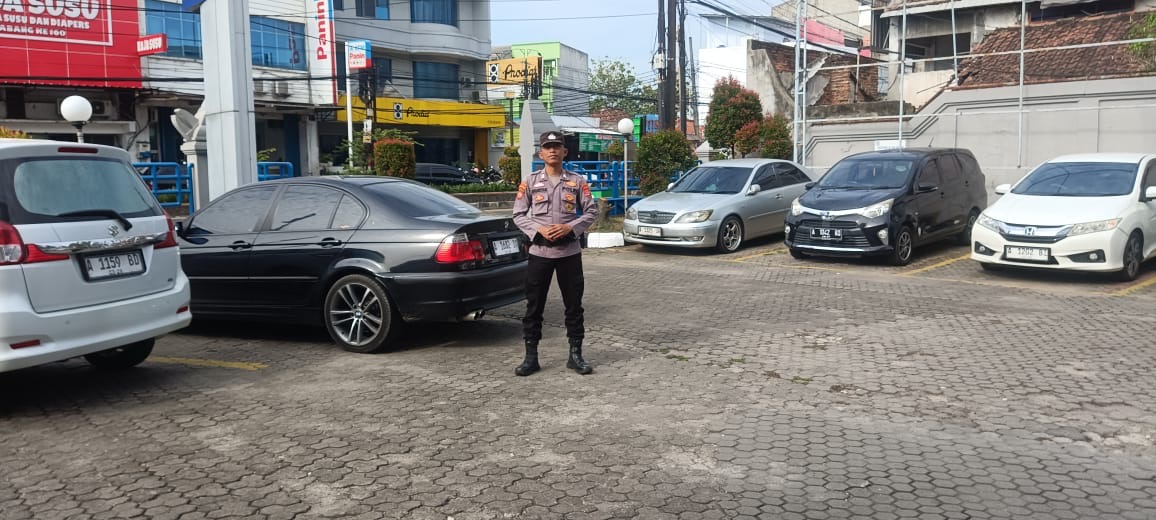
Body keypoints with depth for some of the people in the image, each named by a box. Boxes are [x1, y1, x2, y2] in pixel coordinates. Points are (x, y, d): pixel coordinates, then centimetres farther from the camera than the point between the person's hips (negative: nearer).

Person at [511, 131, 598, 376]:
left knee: (574, 304, 6)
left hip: (569, 251, 0)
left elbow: (591, 212, 3)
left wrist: (569, 227, -13)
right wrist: (539, 229, -13)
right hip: (539, 251, 0)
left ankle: (575, 355, 16)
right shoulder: (530, 182, 4)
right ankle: (531, 356, 11)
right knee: (534, 305, 2)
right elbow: (518, 214, 3)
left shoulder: (577, 181, 4)